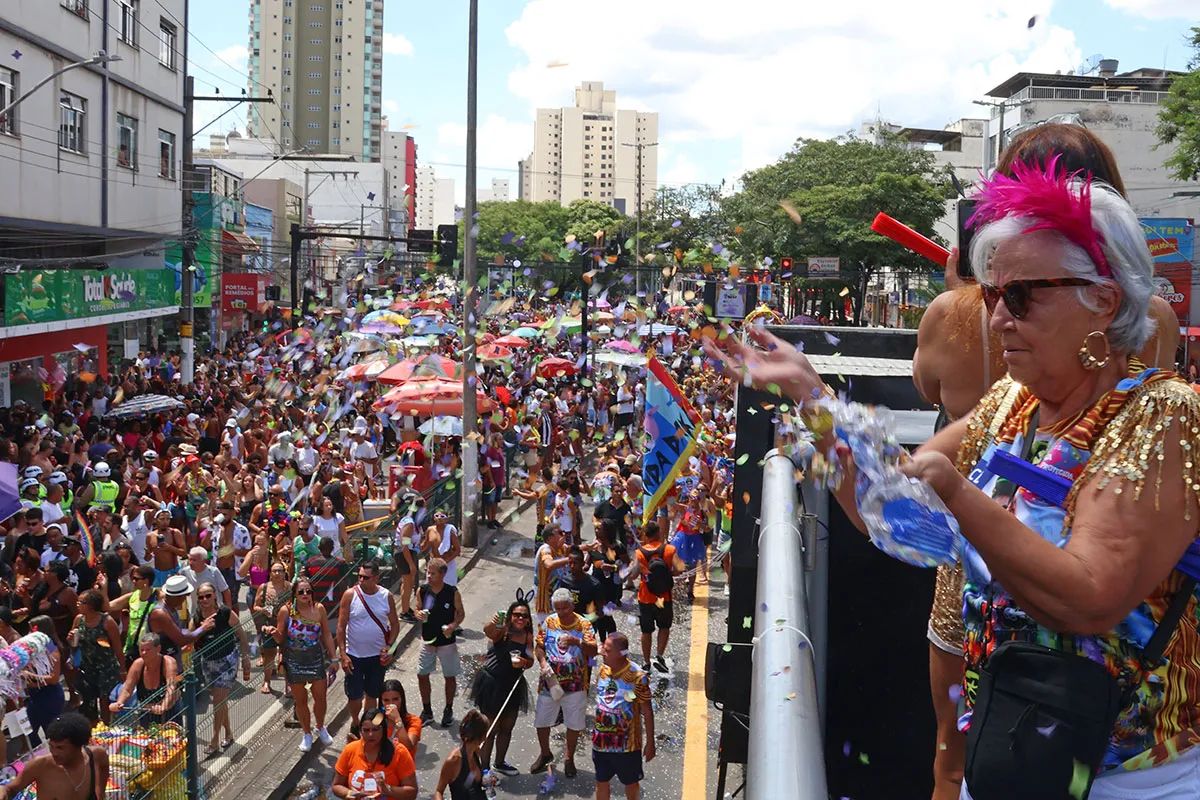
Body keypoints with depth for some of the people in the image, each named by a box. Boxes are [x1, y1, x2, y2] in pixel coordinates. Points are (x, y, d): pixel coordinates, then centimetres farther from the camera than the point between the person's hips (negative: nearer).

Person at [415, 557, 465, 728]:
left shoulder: (452, 593, -15)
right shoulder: (422, 590, -8)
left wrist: (454, 625, -23)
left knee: (450, 676, 10)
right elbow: (419, 610, 6)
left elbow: (461, 613, -3)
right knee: (422, 675, 7)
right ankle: (427, 711, 26)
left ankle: (448, 711, 30)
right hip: (427, 639, 3)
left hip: (447, 641, -2)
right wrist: (419, 615, -18)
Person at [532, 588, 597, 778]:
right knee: (541, 721, 10)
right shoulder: (549, 622, 0)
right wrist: (543, 663, -15)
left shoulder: (583, 624, -8)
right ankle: (545, 754, 34)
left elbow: (593, 650, -18)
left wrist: (577, 642, -36)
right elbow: (539, 646, 3)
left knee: (574, 723, 7)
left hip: (575, 683, -2)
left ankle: (569, 758, 28)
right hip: (550, 681, 2)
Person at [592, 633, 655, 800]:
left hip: (626, 743, -4)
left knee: (631, 782, 15)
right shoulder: (603, 670, -3)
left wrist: (650, 743, -9)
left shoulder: (637, 677, -20)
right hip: (601, 741, 4)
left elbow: (647, 712, -12)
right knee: (601, 781, 14)